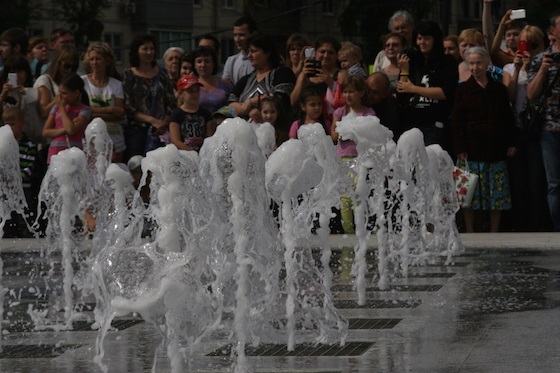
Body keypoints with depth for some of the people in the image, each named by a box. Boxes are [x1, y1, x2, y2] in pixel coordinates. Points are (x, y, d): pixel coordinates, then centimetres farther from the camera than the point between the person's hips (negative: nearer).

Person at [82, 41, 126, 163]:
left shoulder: (116, 85, 9)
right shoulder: (82, 82, 3)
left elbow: (120, 115, 0)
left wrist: (96, 114, -12)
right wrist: (110, 110, -8)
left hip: (114, 141, 2)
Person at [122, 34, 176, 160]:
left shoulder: (161, 74, 14)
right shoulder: (128, 75, 4)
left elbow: (171, 102, 13)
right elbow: (128, 107, -3)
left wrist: (164, 123, -4)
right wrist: (151, 120, -13)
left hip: (159, 131, 2)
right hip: (136, 129, -2)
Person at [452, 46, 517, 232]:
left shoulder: (499, 89, 11)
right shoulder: (463, 90, 4)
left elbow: (508, 118, 15)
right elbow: (457, 122, 0)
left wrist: (511, 144, 7)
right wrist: (460, 149, -7)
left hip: (496, 150, 2)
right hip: (472, 151, -2)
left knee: (498, 194, 1)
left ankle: (494, 233, 10)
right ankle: (469, 234, 6)